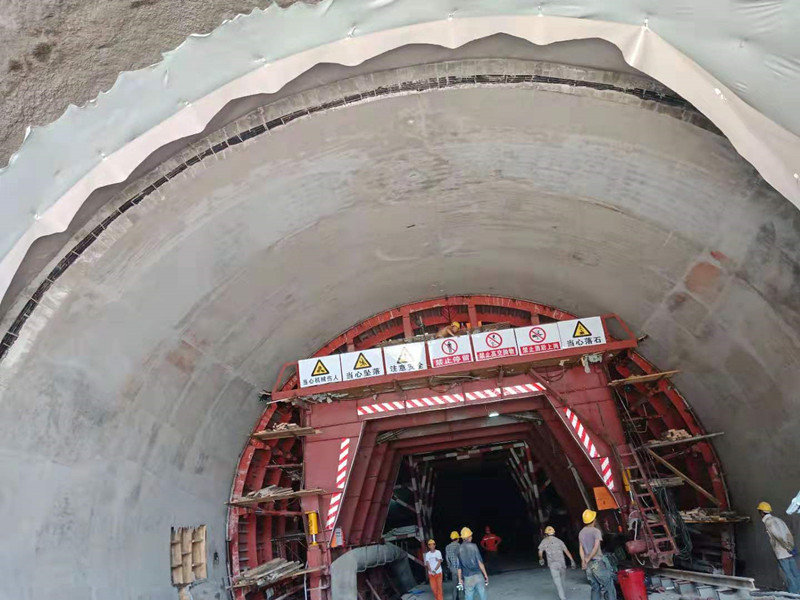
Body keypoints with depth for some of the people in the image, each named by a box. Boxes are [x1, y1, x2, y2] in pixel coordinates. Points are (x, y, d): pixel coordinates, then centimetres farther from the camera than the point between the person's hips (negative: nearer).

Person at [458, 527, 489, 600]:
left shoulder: (459, 549, 2)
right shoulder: (473, 546, -5)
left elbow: (459, 567, 5)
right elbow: (480, 562, -7)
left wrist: (460, 579, 14)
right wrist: (485, 575, 1)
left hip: (467, 578, 2)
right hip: (478, 575, -2)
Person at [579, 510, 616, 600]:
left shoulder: (581, 533, 10)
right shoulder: (596, 531, -9)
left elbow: (581, 549, 5)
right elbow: (596, 547, -18)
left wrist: (584, 561, -2)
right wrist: (588, 559, -12)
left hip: (589, 564, 6)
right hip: (598, 562, -6)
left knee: (595, 588, 11)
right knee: (609, 587, 2)